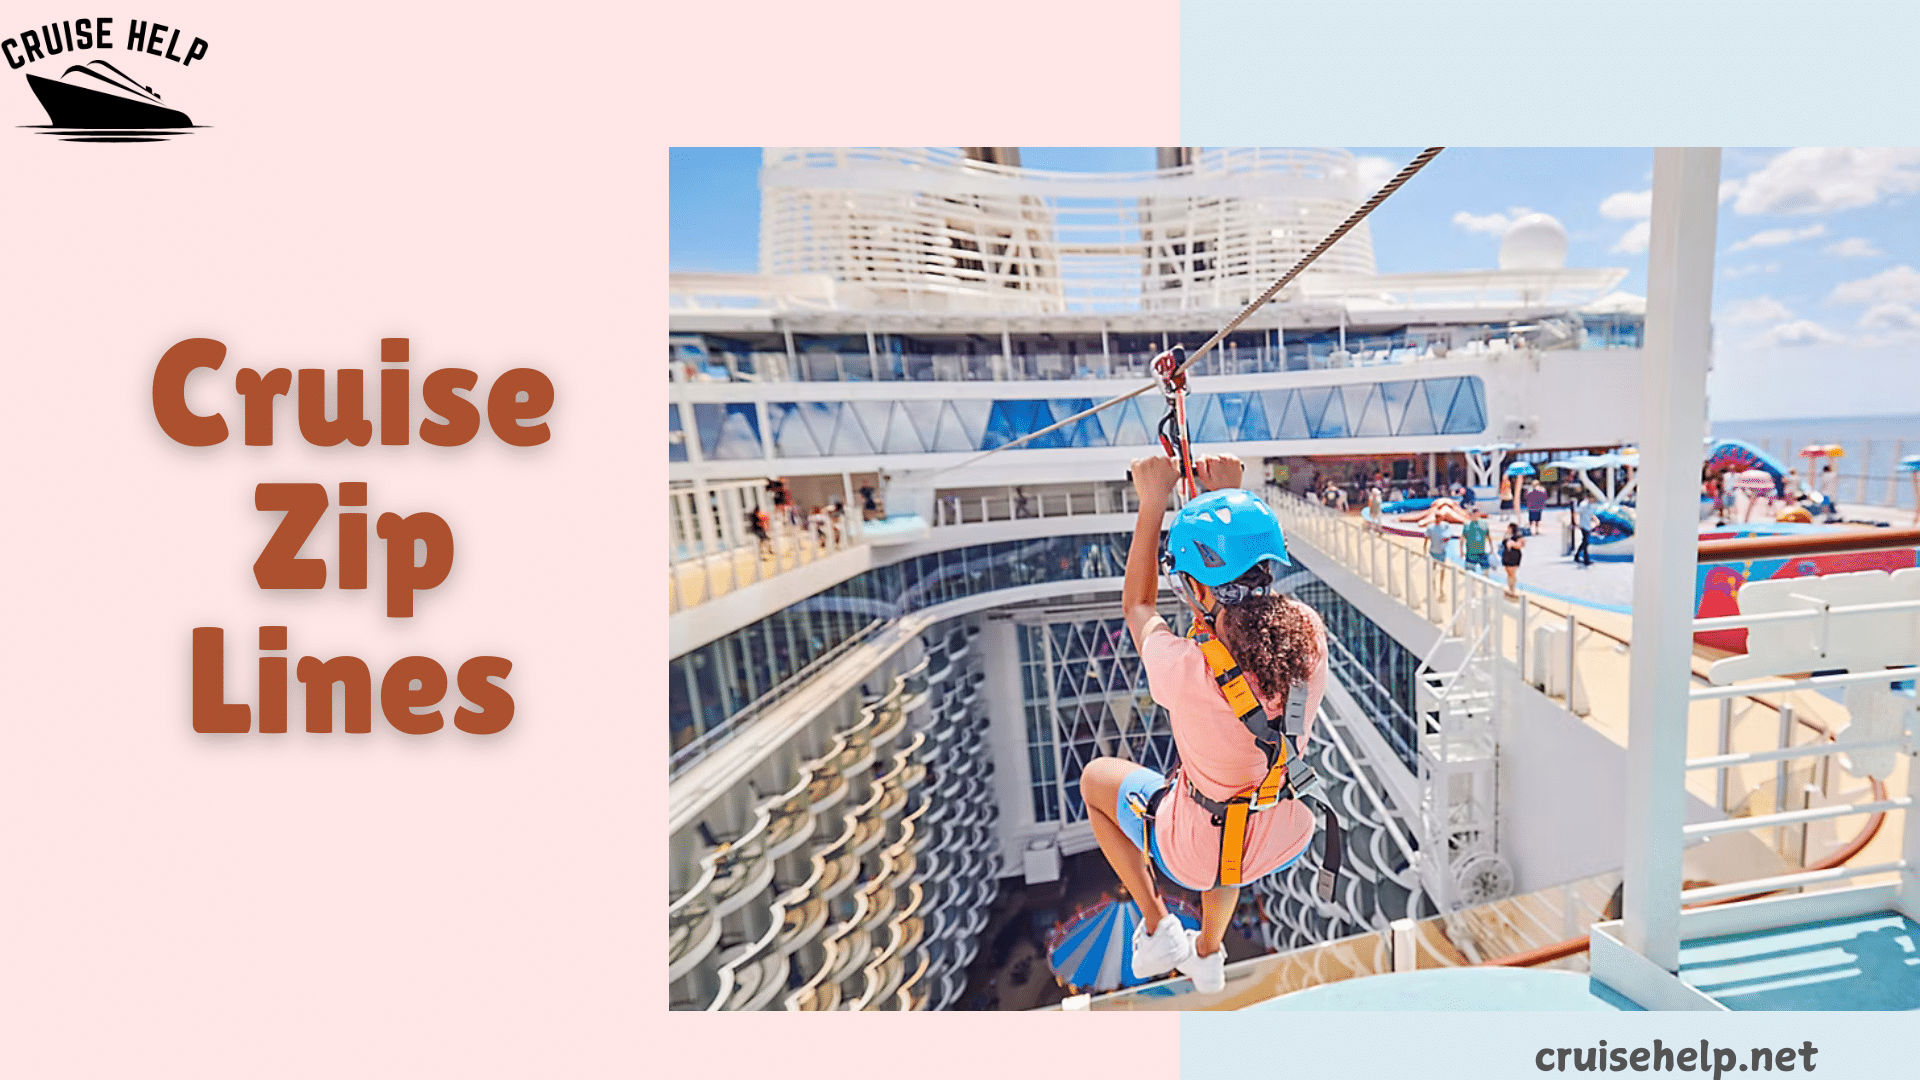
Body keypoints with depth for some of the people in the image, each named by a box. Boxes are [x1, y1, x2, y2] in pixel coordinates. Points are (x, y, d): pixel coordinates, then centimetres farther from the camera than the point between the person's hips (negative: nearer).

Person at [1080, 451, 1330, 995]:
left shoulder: (1186, 672, -34)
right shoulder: (1310, 635, -23)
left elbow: (1137, 604, -11)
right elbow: (1256, 577, 2)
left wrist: (1153, 502, -8)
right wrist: (1229, 497, 0)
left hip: (1199, 855, -4)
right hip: (1289, 839, 5)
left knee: (1097, 777, 23)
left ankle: (1156, 929, 29)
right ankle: (1209, 955, 55)